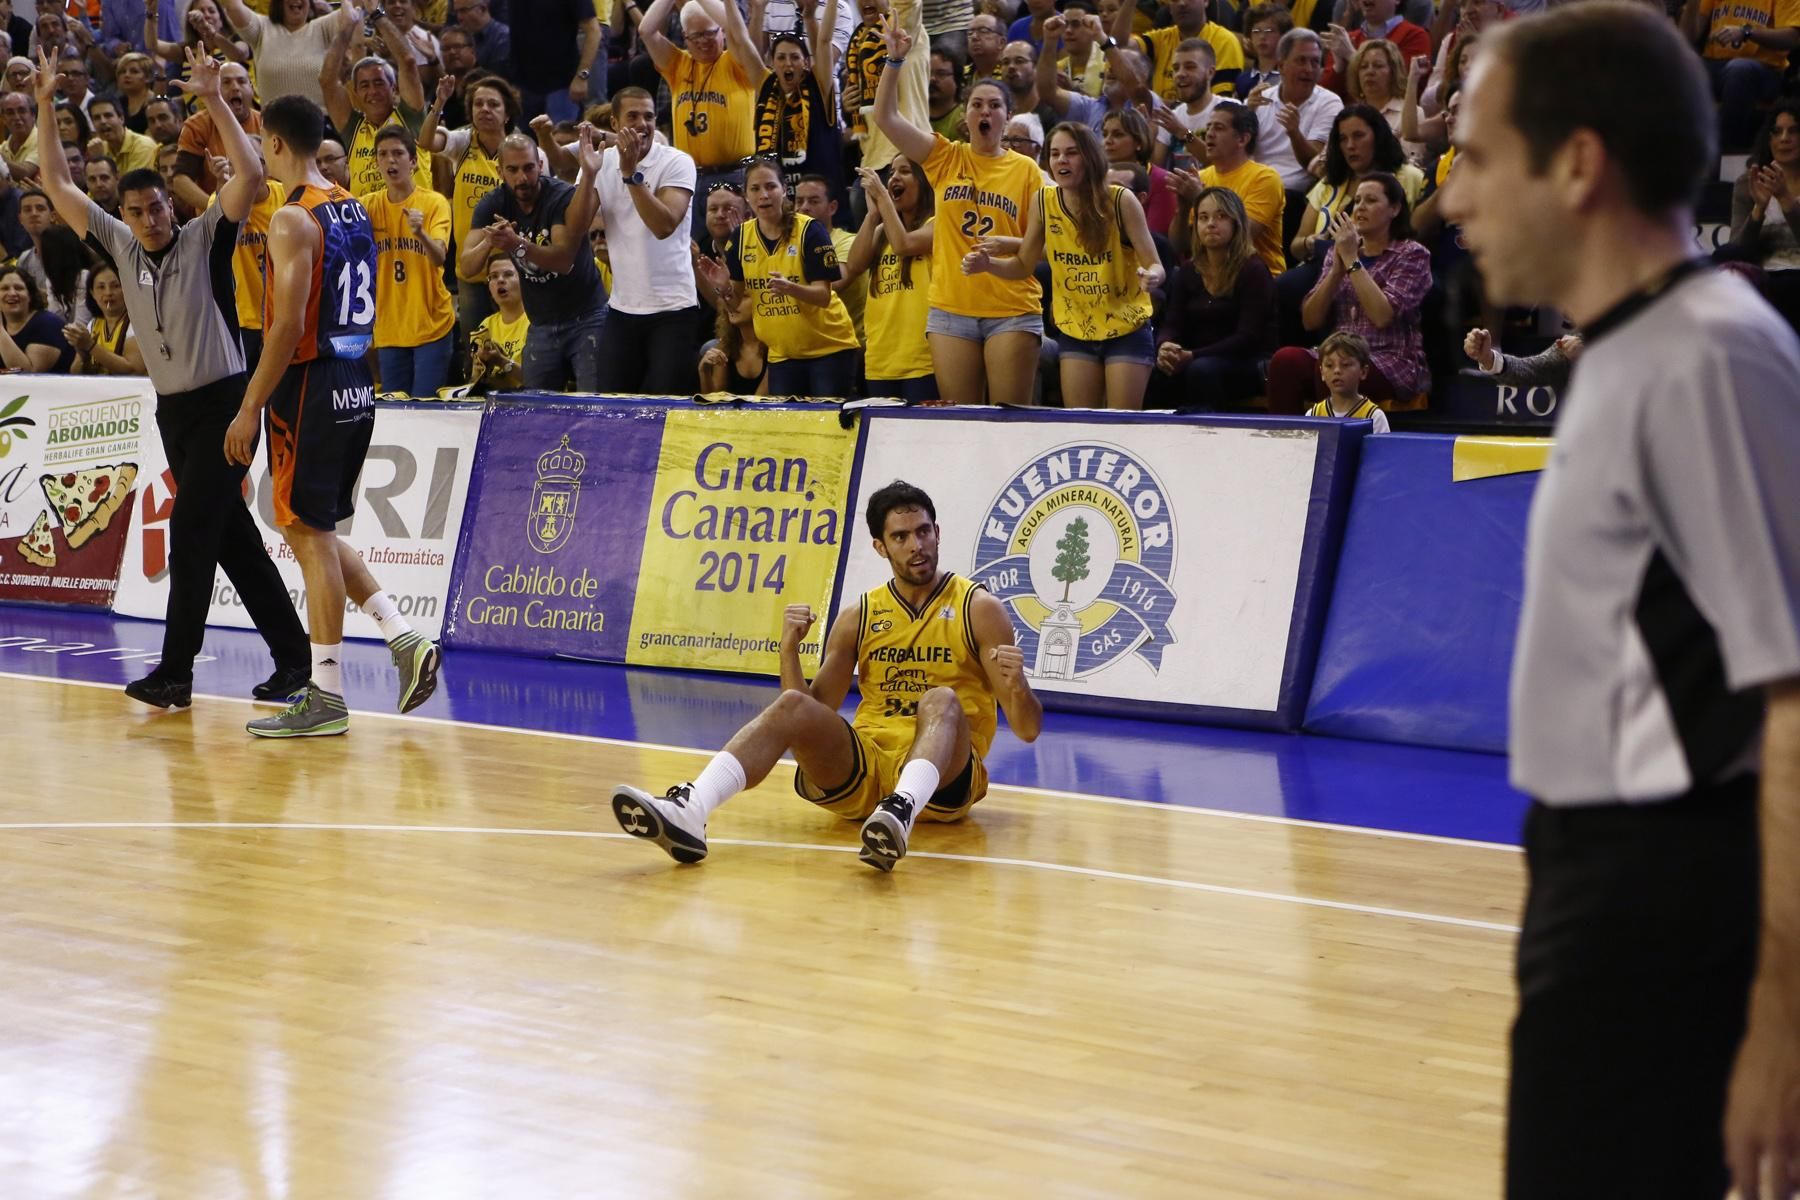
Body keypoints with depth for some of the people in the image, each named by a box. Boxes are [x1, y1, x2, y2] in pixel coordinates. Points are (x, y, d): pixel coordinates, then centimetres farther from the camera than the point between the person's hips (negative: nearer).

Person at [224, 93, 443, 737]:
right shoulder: (354, 211, 13)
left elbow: (289, 326, -21)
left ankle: (326, 698, 1)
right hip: (357, 387, 9)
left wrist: (250, 408, -16)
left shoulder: (293, 219, -15)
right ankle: (404, 639, 11)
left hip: (311, 389, -9)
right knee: (315, 529, 18)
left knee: (310, 534, -2)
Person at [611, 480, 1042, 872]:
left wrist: (1016, 684, -25)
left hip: (943, 778, -3)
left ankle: (902, 812, -63)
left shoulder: (979, 609, 2)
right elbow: (814, 713, 11)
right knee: (793, 706, -23)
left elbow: (1028, 729, -3)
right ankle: (687, 813, -46)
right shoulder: (859, 618, 12)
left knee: (942, 700, -32)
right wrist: (790, 651, -5)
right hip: (863, 769, 3)